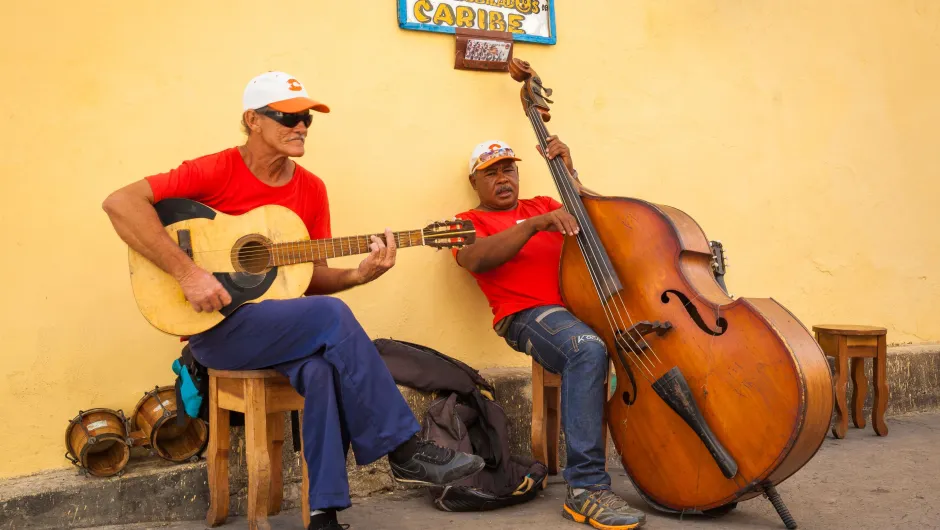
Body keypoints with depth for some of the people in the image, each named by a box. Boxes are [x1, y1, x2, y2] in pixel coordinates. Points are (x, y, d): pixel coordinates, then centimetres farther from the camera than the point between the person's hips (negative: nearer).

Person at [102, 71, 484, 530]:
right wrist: (187, 272, -25)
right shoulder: (215, 172, -9)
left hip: (286, 328, 5)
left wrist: (357, 275, -13)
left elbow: (312, 277, 9)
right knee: (332, 316, -28)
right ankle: (404, 450, -18)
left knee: (323, 369, -29)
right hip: (216, 326, -4)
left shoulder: (311, 189, 6)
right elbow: (119, 202, -18)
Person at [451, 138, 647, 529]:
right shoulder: (469, 222, 16)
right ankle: (585, 489, -33)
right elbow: (476, 259, -8)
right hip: (527, 315, -5)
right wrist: (534, 225, -17)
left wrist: (569, 175, 10)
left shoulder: (542, 205, 29)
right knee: (587, 349, -36)